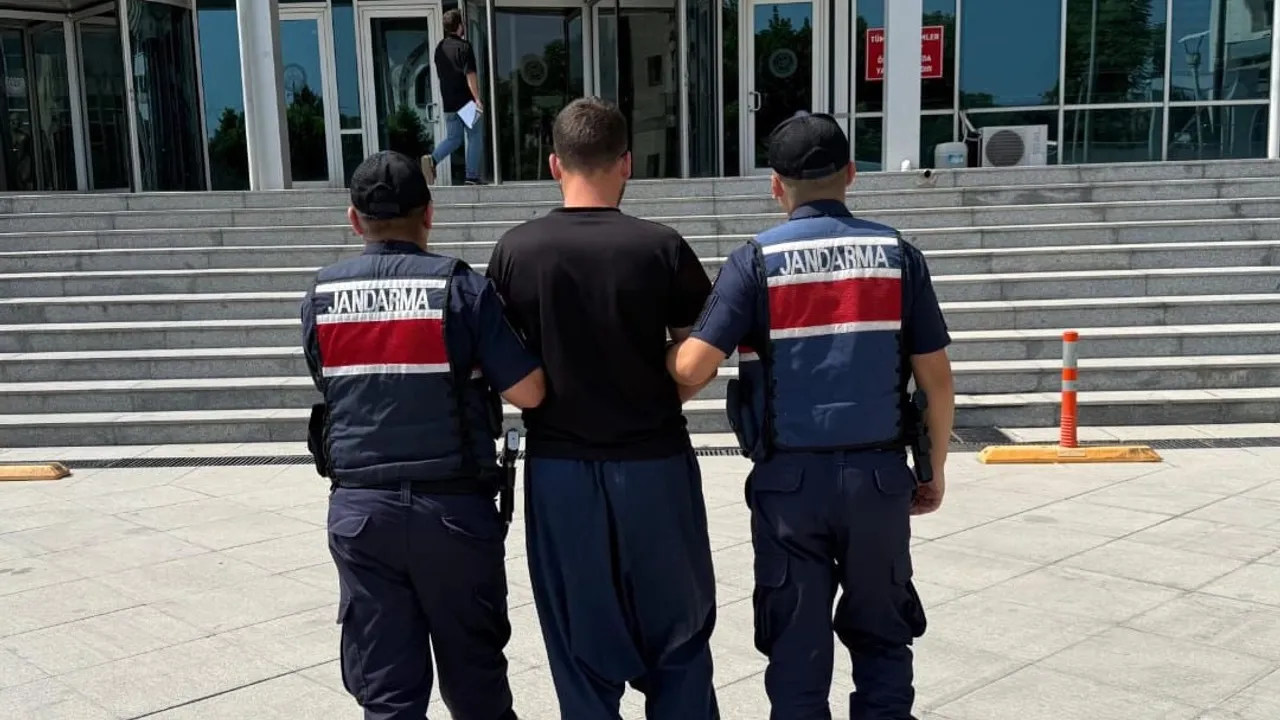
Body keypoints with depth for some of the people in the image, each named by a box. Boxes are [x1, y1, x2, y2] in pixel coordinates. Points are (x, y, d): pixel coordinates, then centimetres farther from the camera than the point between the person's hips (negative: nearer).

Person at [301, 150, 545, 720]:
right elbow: (529, 392, -12)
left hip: (359, 507, 3)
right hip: (453, 505, -2)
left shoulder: (321, 296, 2)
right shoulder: (460, 287, -8)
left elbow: (332, 388, 12)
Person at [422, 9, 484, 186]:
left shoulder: (440, 48, 11)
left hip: (449, 103, 6)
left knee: (453, 138, 15)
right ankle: (472, 176, 5)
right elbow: (470, 75, -18)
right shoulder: (464, 46, -11)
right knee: (474, 138, 5)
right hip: (466, 101, -6)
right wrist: (477, 98, -18)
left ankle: (432, 159, -9)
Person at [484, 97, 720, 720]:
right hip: (653, 462, -1)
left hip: (559, 465, 2)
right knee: (675, 632, 14)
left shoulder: (514, 250, -5)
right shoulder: (661, 247, -9)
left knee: (580, 641, 14)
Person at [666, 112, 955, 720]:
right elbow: (936, 378, 1)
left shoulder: (756, 261, -5)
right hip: (879, 474, 2)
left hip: (789, 478, -1)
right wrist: (934, 469, 13)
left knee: (796, 643, 11)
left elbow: (692, 368, -14)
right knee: (881, 635, 18)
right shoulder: (897, 254, 1)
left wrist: (666, 353, 8)